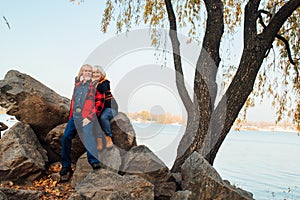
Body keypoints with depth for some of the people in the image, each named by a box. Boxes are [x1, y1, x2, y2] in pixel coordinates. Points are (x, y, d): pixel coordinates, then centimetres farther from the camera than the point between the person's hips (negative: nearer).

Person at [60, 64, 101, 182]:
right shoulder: (77, 84, 20)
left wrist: (90, 117, -14)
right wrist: (71, 115, 17)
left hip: (86, 116, -6)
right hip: (75, 115, 6)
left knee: (87, 136, -25)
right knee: (66, 137, -2)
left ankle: (94, 161, -15)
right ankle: (66, 167, 7)